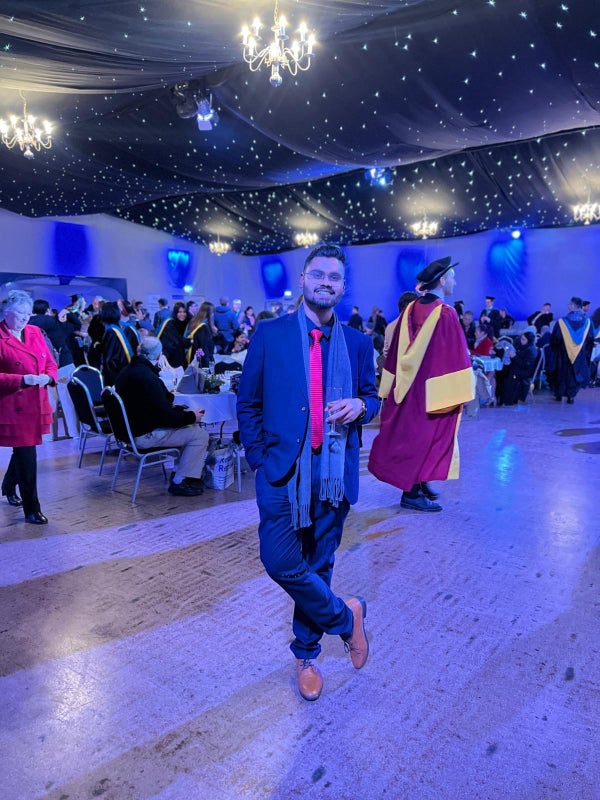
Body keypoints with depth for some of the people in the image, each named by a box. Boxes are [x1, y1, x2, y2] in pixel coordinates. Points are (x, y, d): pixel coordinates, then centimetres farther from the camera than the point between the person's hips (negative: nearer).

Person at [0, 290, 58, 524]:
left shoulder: (35, 332, 7)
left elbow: (51, 363, 11)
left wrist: (47, 377, -10)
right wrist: (23, 380, -25)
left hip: (37, 405, 6)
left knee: (22, 450, 21)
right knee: (27, 457, -4)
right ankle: (31, 509, 9)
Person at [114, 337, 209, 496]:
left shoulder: (126, 371, 6)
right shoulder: (148, 378, -25)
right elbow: (166, 416, -23)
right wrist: (192, 416, -9)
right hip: (146, 435, -10)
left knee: (191, 426, 19)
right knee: (200, 435, -8)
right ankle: (178, 482, -2)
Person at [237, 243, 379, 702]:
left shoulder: (357, 343, 6)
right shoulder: (270, 334, 0)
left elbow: (372, 397, 15)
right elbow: (248, 402, 4)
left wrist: (360, 405, -9)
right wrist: (260, 458, -1)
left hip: (334, 471, 2)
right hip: (283, 470, -1)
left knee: (318, 565, 12)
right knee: (280, 561, -9)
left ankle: (306, 654, 34)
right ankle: (346, 617, 19)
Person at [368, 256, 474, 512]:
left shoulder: (410, 310, 4)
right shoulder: (445, 314, -15)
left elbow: (396, 351, 8)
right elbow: (455, 355, -16)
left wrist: (393, 387, 15)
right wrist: (460, 392, -9)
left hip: (408, 388, 7)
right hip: (433, 391, -7)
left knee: (410, 433, 15)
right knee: (427, 436, 2)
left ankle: (414, 483, 27)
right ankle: (413, 491, 8)